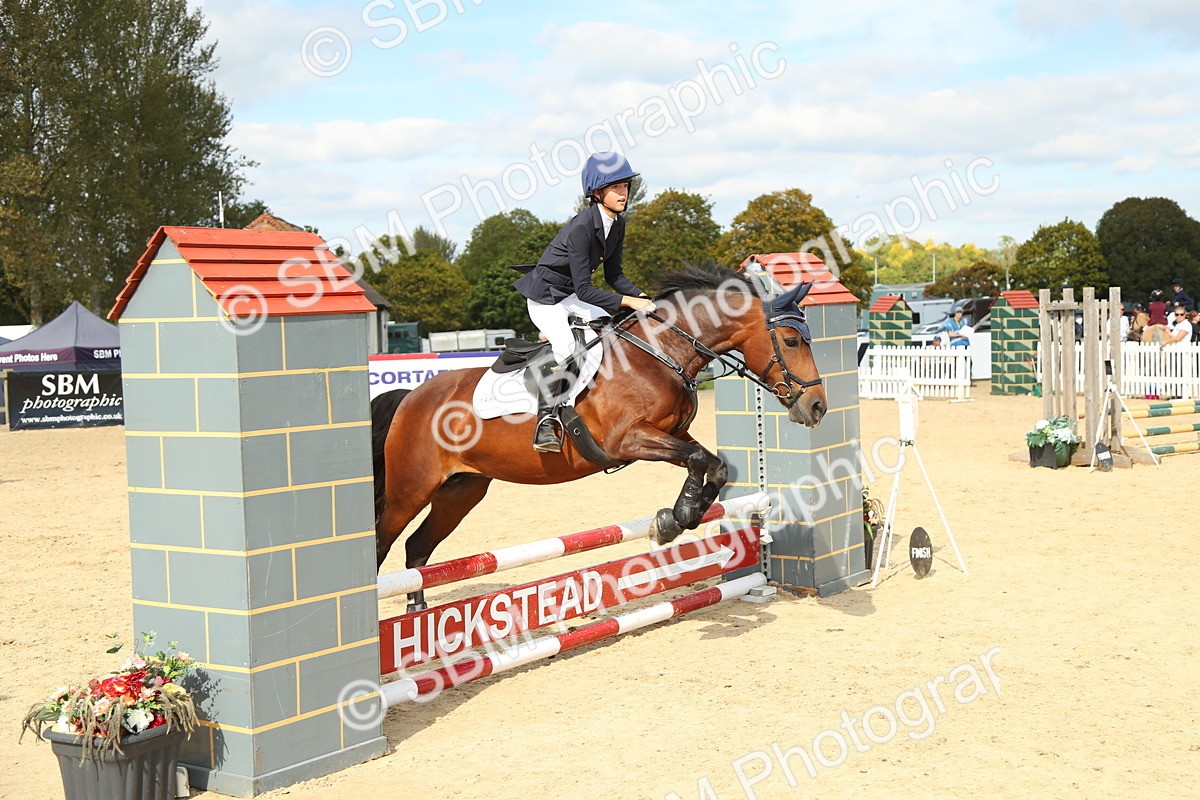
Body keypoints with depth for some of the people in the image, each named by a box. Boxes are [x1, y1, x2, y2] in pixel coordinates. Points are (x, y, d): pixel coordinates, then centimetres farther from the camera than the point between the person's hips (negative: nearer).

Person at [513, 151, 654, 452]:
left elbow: (613, 274, 6)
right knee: (565, 347, -29)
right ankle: (546, 421, -25)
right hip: (545, 296, -9)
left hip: (573, 297, 9)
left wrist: (641, 296, -10)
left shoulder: (617, 224, -1)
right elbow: (584, 290, -30)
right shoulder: (581, 227, -28)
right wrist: (628, 301, -34)